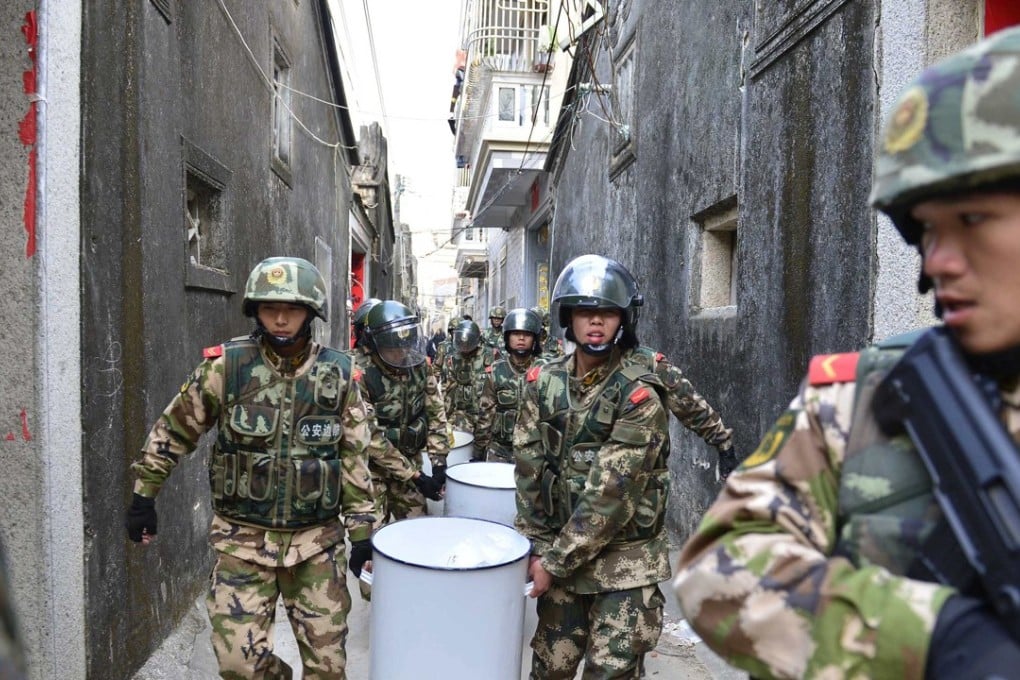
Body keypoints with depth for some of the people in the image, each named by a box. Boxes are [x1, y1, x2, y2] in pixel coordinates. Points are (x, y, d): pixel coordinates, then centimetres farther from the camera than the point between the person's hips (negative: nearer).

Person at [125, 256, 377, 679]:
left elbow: (355, 457, 0)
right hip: (243, 537, 0)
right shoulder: (225, 366, -7)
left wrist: (361, 528, 0)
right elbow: (173, 431, 4)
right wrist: (144, 495, 7)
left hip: (317, 540, 1)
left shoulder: (339, 376, -4)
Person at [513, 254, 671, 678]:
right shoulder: (543, 383, -2)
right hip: (560, 553, 4)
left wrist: (554, 562, -16)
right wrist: (536, 547, -4)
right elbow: (529, 468, 1)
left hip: (624, 561, -4)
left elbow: (611, 493, -20)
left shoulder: (639, 396, -18)